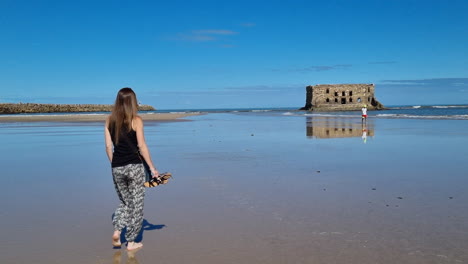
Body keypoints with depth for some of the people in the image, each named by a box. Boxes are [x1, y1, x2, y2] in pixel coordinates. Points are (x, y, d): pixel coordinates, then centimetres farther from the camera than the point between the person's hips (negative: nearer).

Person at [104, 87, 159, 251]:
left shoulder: (110, 120, 5)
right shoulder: (136, 120, -7)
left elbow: (108, 146, 6)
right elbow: (142, 146, -9)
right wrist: (152, 168, -4)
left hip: (117, 168, 4)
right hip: (134, 167, -4)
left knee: (125, 202, 21)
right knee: (136, 204, 8)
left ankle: (117, 231, 3)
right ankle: (131, 242, 13)